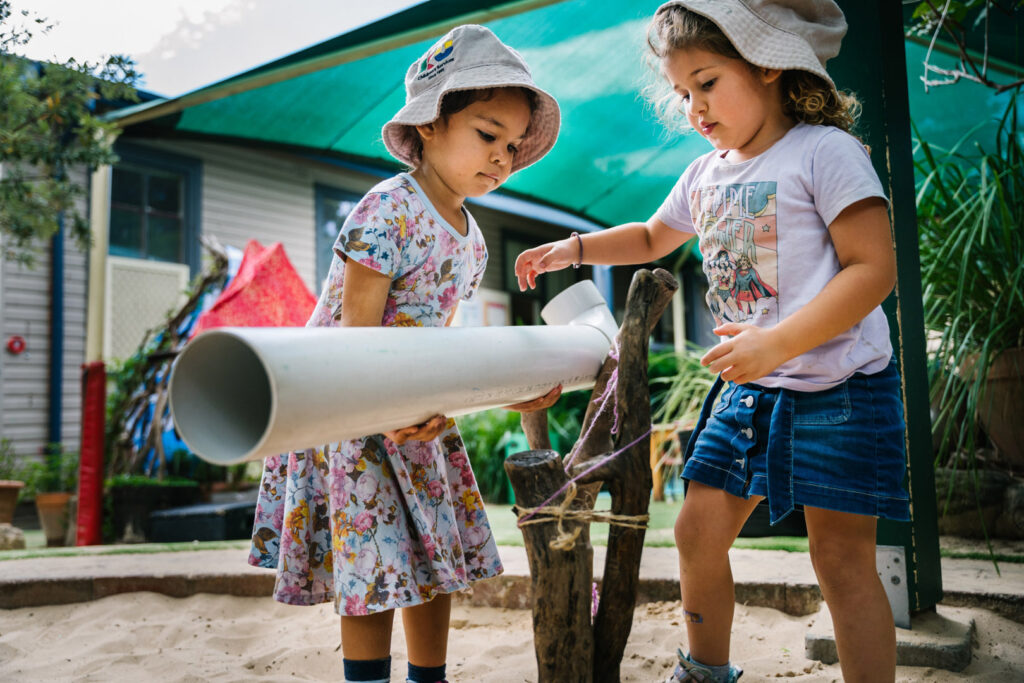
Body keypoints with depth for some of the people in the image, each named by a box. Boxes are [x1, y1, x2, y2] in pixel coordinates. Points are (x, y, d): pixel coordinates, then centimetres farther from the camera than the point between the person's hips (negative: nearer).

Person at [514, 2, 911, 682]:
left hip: (838, 392, -6)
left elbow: (874, 268, -17)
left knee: (842, 556, -2)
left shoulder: (823, 151, -10)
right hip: (748, 391, 7)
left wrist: (778, 343, -26)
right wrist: (574, 248, 15)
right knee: (699, 530, 7)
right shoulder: (704, 176, 12)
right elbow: (651, 239, 30)